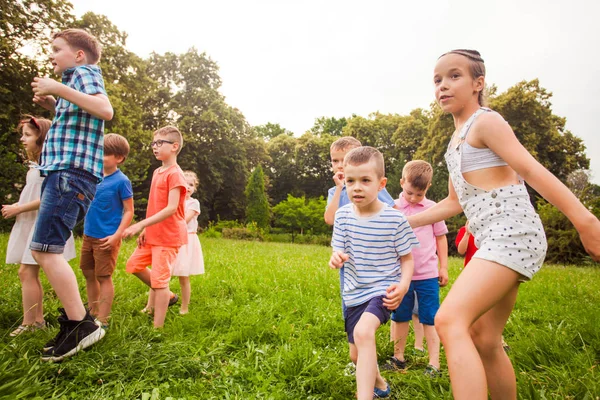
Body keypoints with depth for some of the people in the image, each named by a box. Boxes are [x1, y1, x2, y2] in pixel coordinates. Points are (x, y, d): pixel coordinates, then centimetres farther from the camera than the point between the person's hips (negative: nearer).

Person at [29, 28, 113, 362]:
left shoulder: (85, 72, -1)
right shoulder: (76, 79, 28)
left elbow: (106, 110, -22)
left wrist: (59, 88, -19)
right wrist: (51, 105, 22)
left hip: (71, 172, -10)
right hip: (65, 172, 10)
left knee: (46, 250, -15)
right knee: (44, 250, 12)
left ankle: (82, 324, -10)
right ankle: (71, 319, 17)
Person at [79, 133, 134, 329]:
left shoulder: (121, 181, -13)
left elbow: (129, 211, -12)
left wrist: (116, 236, -18)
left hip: (106, 238, -7)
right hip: (89, 234, 7)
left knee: (104, 277, 1)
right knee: (89, 274, 17)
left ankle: (102, 321, 14)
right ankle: (92, 314, 34)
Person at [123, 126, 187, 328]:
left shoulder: (175, 174, -17)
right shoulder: (157, 172, 12)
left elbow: (171, 208, -25)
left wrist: (140, 224, -27)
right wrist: (145, 229, 12)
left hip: (168, 236, -9)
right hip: (152, 235, 9)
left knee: (159, 279, -4)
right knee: (133, 265, 18)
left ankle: (158, 327, 8)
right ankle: (165, 294, 31)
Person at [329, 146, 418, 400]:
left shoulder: (395, 219, -14)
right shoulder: (343, 215, -4)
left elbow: (407, 258, -4)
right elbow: (339, 251, 1)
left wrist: (404, 285, -22)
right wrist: (336, 258, -23)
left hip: (383, 290, -5)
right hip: (354, 293, 5)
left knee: (363, 331, -34)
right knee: (356, 355, 18)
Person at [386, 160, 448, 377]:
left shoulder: (433, 208, -2)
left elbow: (441, 237, 6)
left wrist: (444, 267, 7)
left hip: (427, 274, -1)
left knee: (429, 319, 8)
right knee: (400, 317, 15)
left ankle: (434, 363, 20)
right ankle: (398, 357, 31)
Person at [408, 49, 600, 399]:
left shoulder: (485, 121, -3)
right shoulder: (457, 140, 21)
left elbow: (532, 170, -16)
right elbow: (455, 202, 24)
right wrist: (402, 222, 23)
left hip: (513, 233, -9)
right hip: (493, 240, 9)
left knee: (450, 320, -23)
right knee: (484, 341, 13)